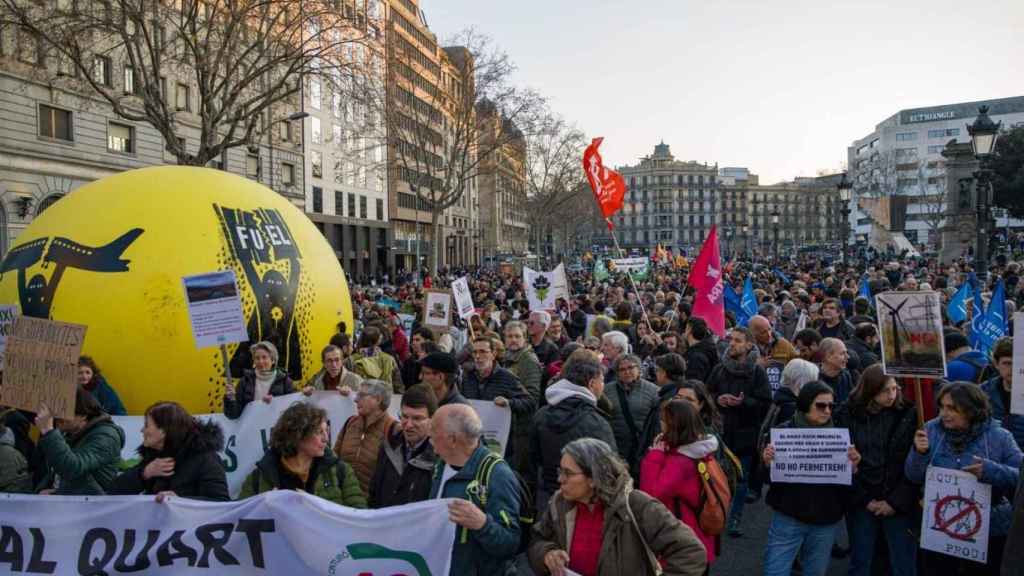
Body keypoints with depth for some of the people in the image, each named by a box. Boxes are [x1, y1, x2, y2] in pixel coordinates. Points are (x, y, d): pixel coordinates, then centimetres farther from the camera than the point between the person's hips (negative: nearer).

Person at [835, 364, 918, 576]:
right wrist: (864, 500, -7)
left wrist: (895, 501, -10)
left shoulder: (908, 414, -4)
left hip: (899, 504, -1)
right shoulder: (848, 415, -2)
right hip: (861, 503, 1)